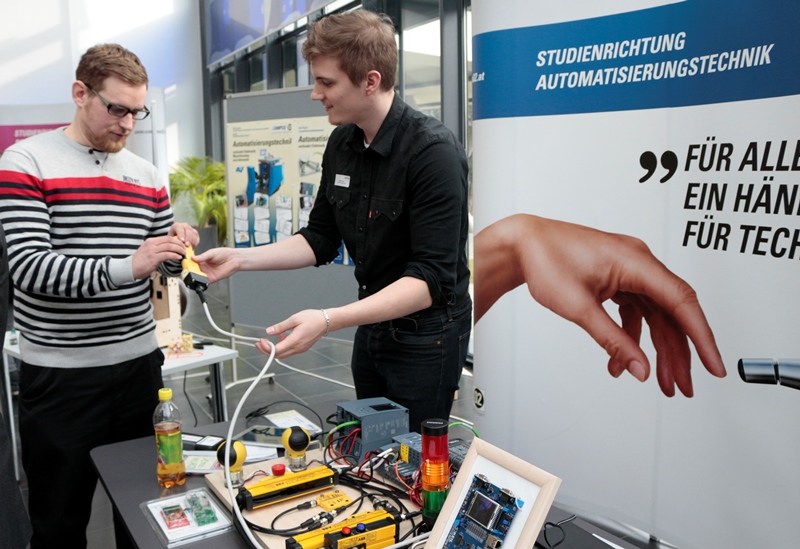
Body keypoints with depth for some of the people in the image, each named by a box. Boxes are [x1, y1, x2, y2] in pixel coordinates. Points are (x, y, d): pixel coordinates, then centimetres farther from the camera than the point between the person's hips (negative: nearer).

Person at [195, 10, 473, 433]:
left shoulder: (434, 151, -23)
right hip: (372, 324, 7)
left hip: (426, 335, -7)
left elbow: (430, 279, -28)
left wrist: (329, 320, -36)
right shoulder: (341, 144, 0)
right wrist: (240, 258, -3)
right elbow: (320, 239, 9)